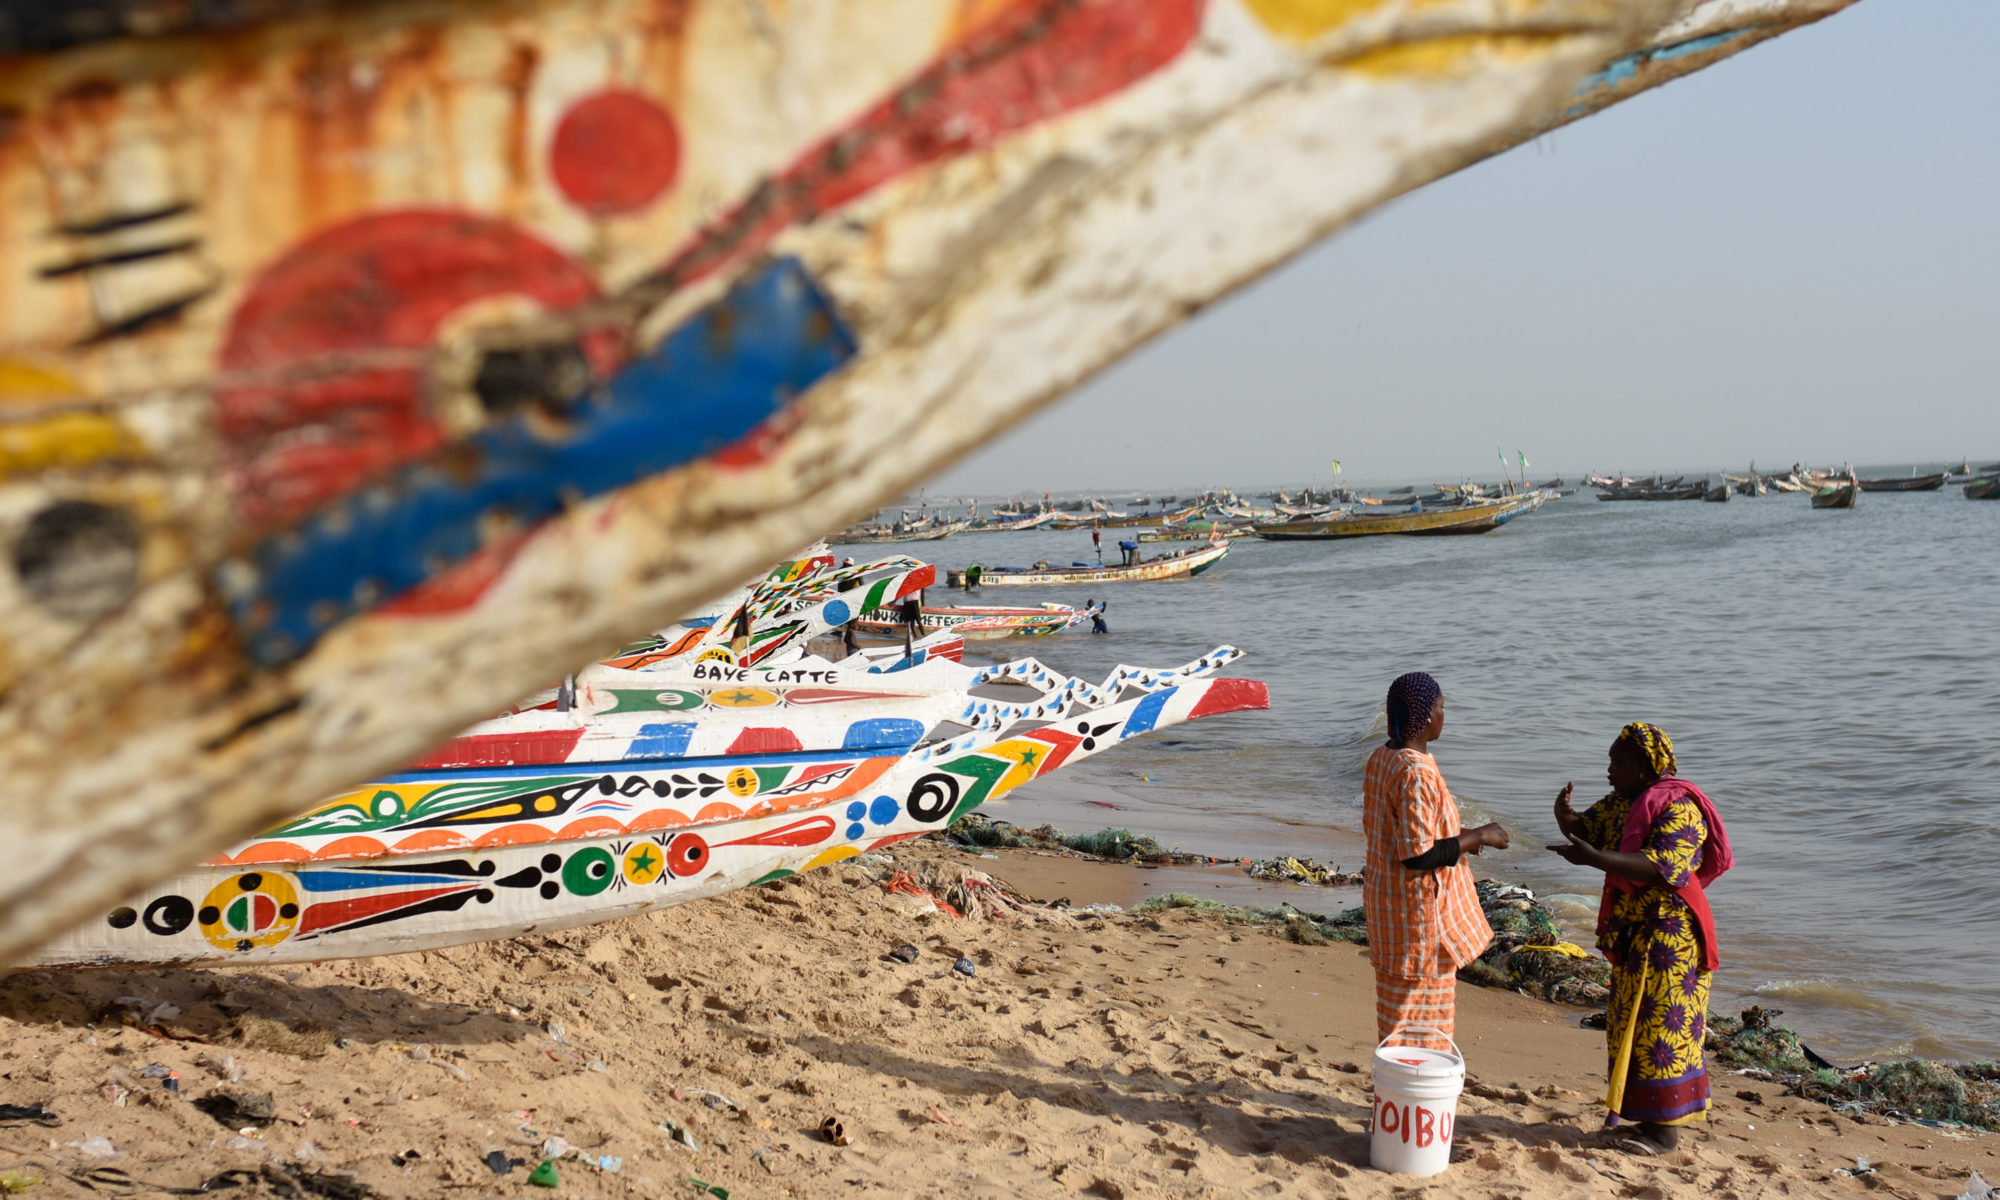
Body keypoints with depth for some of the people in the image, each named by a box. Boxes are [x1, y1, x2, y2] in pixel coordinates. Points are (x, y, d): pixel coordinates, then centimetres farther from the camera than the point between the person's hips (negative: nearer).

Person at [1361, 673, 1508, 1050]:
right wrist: (1475, 838, -15)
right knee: (1421, 1011, 2)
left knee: (1398, 1010, 20)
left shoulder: (1381, 759, 5)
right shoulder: (1416, 772, -24)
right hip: (1418, 907, -10)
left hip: (1385, 893, 10)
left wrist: (1456, 836, 13)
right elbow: (1417, 855, -26)